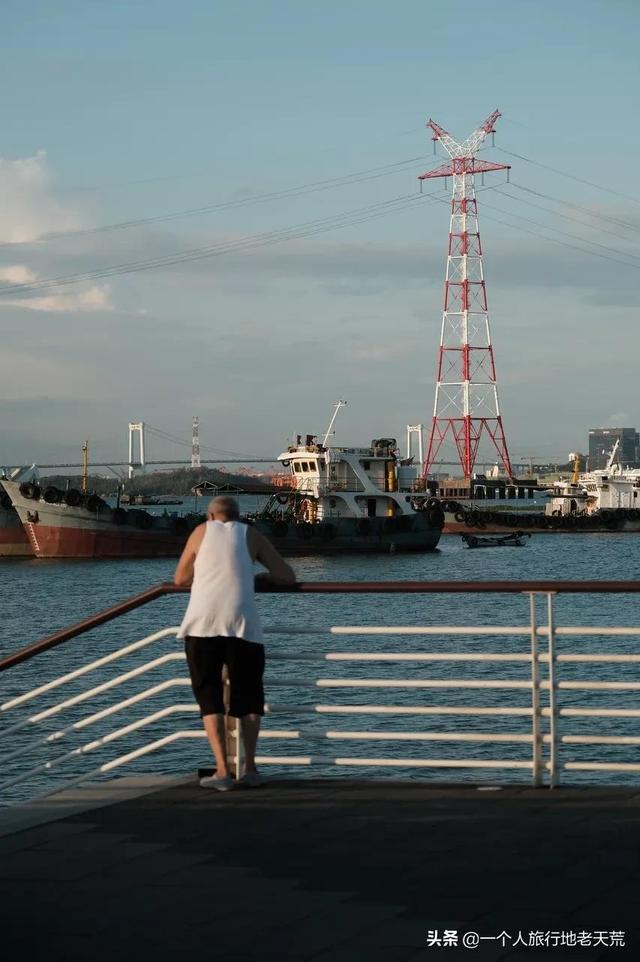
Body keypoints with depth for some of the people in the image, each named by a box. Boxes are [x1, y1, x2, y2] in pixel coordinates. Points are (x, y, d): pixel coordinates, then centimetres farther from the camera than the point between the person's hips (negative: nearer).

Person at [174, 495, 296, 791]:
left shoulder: (202, 531, 14)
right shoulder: (251, 535, 14)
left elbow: (180, 579, 20)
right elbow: (288, 577, 13)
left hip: (203, 622, 0)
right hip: (242, 623, 0)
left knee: (209, 698, 5)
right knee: (248, 697, 14)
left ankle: (222, 770, -6)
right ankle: (249, 767, 4)